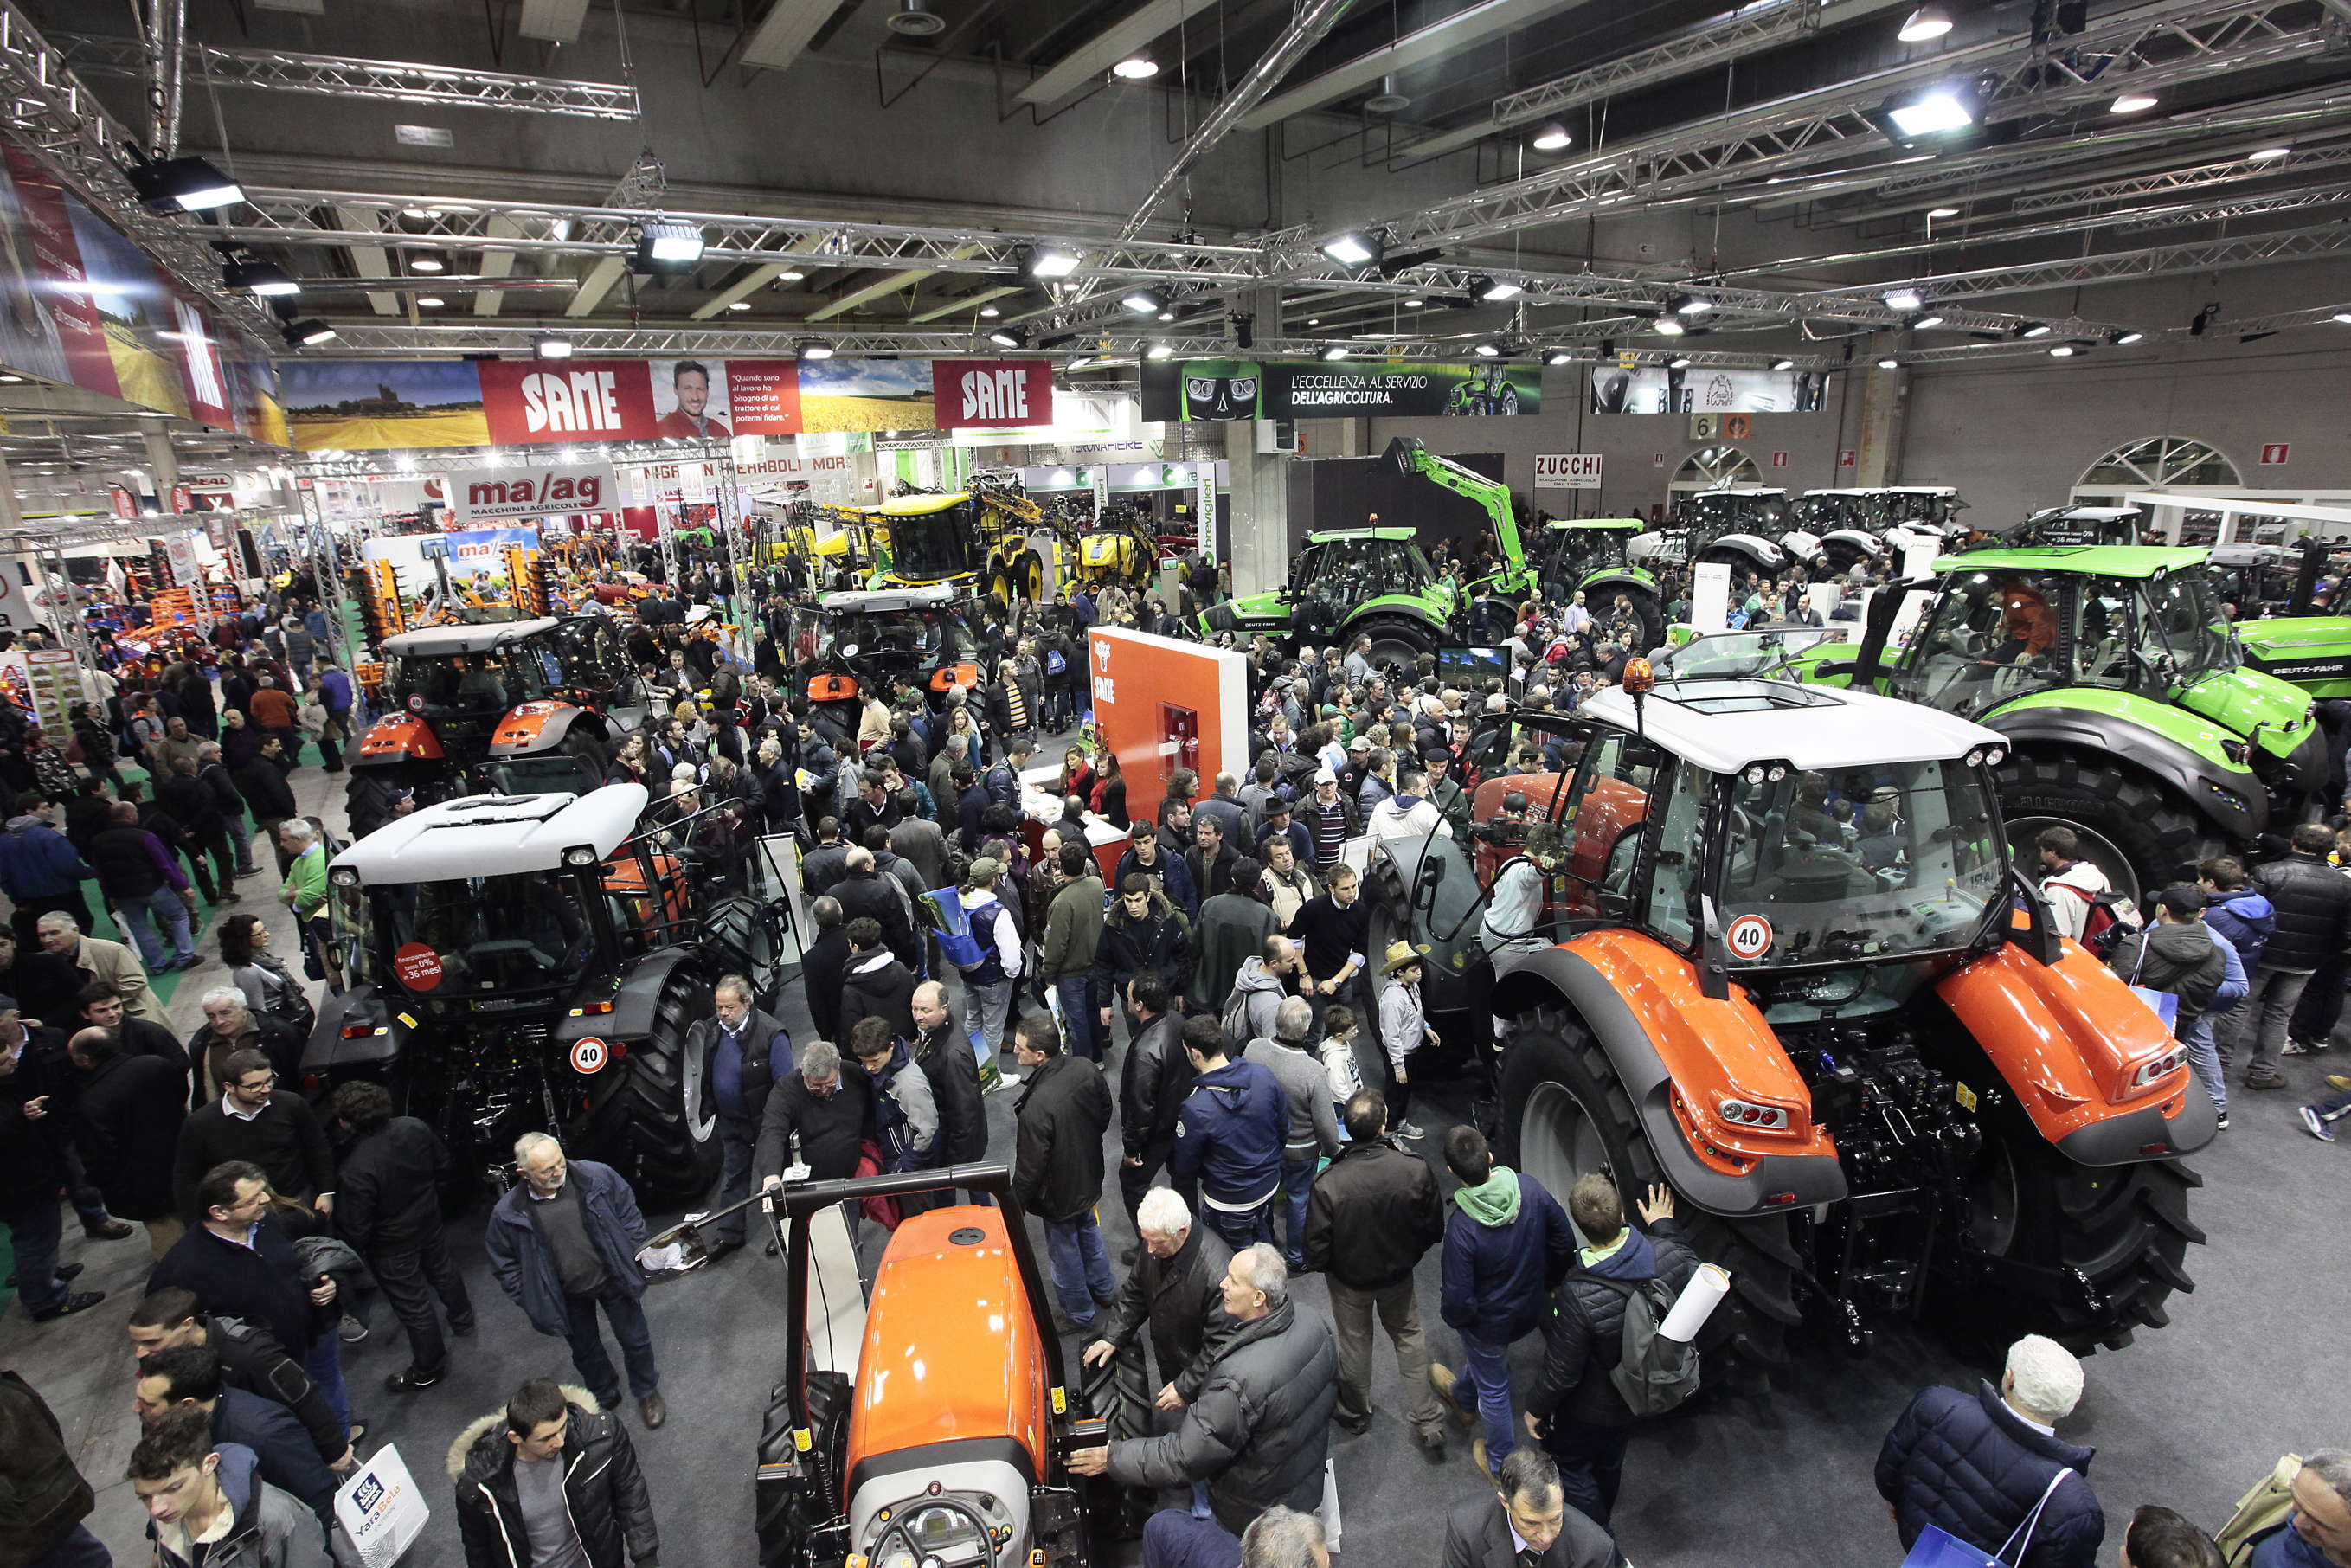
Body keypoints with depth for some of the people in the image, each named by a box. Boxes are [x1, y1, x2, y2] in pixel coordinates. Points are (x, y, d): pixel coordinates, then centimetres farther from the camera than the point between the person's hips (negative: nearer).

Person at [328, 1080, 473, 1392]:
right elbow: (442, 1165, 0)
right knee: (443, 1272, 32)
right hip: (429, 1223, 6)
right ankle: (462, 1319, 58)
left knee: (413, 1307, 14)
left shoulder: (353, 1172, -35)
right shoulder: (414, 1128, -18)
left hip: (391, 1247, -6)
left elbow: (354, 1231, -24)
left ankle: (428, 1370, 35)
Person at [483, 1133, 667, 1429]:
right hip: (568, 1297, 1)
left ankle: (647, 1391, 44)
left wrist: (633, 1260, -7)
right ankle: (605, 1396, 53)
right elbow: (504, 1263, -4)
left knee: (635, 1340, 16)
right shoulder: (508, 1213, -22)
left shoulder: (597, 1177, -25)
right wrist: (530, 1302, -5)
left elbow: (629, 1214, -8)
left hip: (613, 1280, -1)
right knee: (585, 1351, 24)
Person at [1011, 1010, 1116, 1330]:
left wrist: (1016, 1204, -9)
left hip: (1058, 1196, -7)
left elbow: (1030, 1169, -27)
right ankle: (1103, 1289, 53)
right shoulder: (1085, 1069, -19)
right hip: (1089, 1178, 7)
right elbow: (1105, 1112, 0)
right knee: (1088, 1232, 31)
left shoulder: (1036, 1107, -40)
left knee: (1064, 1253, 19)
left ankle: (1079, 1314, 41)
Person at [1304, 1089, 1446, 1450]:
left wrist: (1319, 1265, 1)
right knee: (1410, 1338, 28)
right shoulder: (1417, 1170, -30)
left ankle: (1356, 1414, 49)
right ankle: (1427, 1423, 39)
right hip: (1399, 1273, 1)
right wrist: (1407, 1252, 7)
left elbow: (1316, 1252, -23)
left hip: (1349, 1279, -1)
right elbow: (1434, 1231, -13)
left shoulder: (1328, 1184, -35)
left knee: (1355, 1345, 25)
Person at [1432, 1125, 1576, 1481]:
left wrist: (1449, 1315, -3)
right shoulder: (1530, 1188, -24)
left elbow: (1460, 1299, -26)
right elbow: (1565, 1244, -8)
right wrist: (1548, 1281, 10)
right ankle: (1463, 1397, 63)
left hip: (1490, 1321, -5)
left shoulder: (1462, 1227, -37)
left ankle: (1502, 1463, 45)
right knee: (1484, 1358, 34)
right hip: (1530, 1306, 5)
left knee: (1493, 1387, 22)